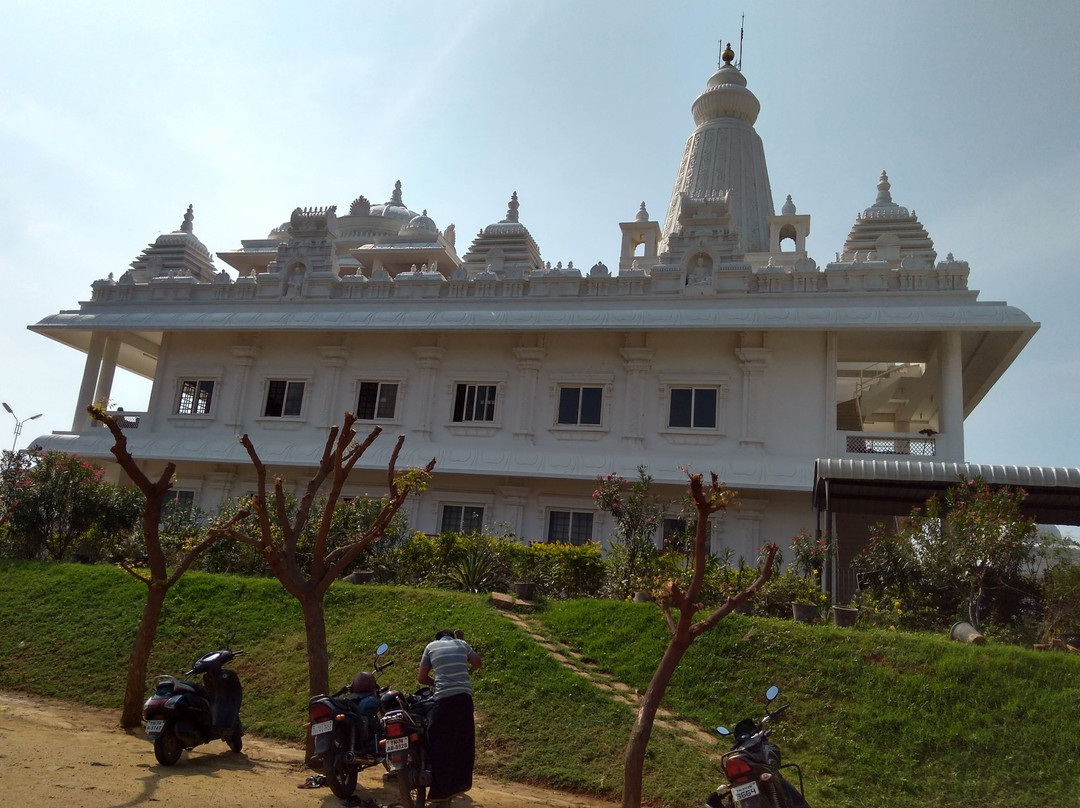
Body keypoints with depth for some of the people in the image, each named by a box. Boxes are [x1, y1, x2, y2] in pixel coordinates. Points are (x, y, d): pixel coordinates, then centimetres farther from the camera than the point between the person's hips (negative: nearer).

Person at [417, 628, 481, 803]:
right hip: (464, 696, 3)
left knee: (440, 744, 2)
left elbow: (421, 678, 16)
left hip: (444, 698, -3)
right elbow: (477, 662, 35)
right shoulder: (462, 644, 17)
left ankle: (441, 791, 1)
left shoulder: (431, 646, 13)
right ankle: (461, 783, 27)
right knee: (464, 742, 18)